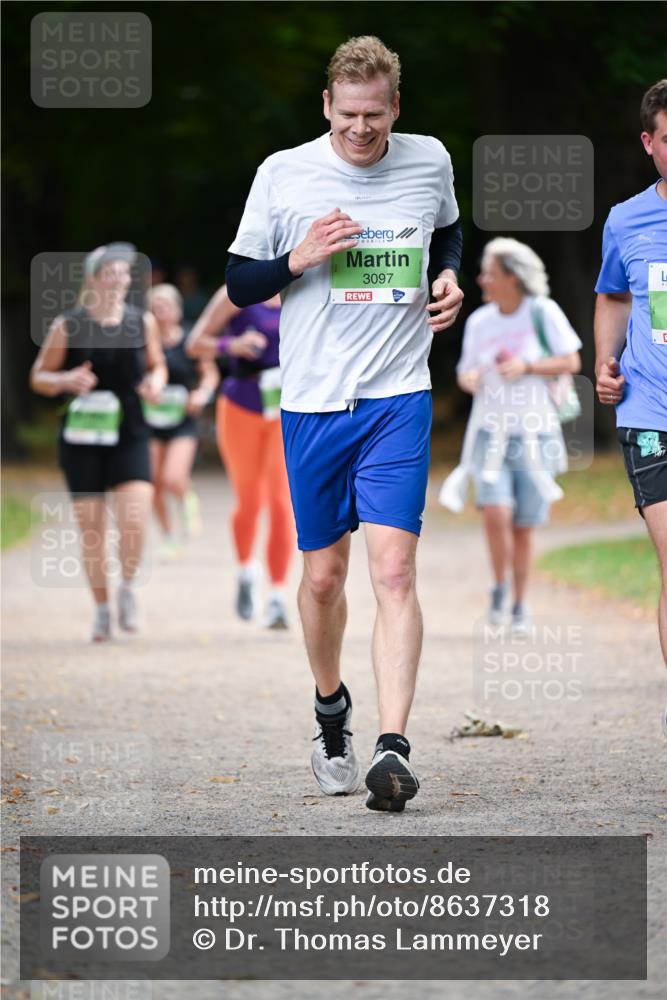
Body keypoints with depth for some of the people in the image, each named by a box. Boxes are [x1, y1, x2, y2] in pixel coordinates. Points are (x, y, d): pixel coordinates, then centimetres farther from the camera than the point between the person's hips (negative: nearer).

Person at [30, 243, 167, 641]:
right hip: (82, 440, -1)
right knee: (91, 530, 2)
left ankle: (128, 587, 9)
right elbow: (39, 377, 4)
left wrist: (156, 382, -5)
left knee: (134, 524, -17)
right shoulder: (67, 325, -4)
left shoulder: (143, 322, 2)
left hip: (130, 438, 1)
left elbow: (157, 364, 18)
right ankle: (102, 608, 19)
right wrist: (66, 380, -17)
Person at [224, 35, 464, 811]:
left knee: (393, 569, -13)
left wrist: (448, 278, 4)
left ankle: (393, 747, -19)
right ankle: (331, 710, 34)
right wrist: (300, 260, -16)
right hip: (312, 400, 0)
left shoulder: (429, 163, 2)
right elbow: (239, 285, 3)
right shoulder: (283, 174, -3)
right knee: (323, 576, 8)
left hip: (399, 397, 0)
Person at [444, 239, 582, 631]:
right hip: (492, 433, 1)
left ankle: (520, 605, 20)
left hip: (535, 434, -1)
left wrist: (526, 367, -18)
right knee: (496, 513, -19)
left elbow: (572, 363, -4)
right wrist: (470, 379, -13)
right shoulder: (479, 321, 3)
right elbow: (467, 373, 12)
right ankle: (500, 587, 4)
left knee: (524, 526, 3)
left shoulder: (543, 312, -7)